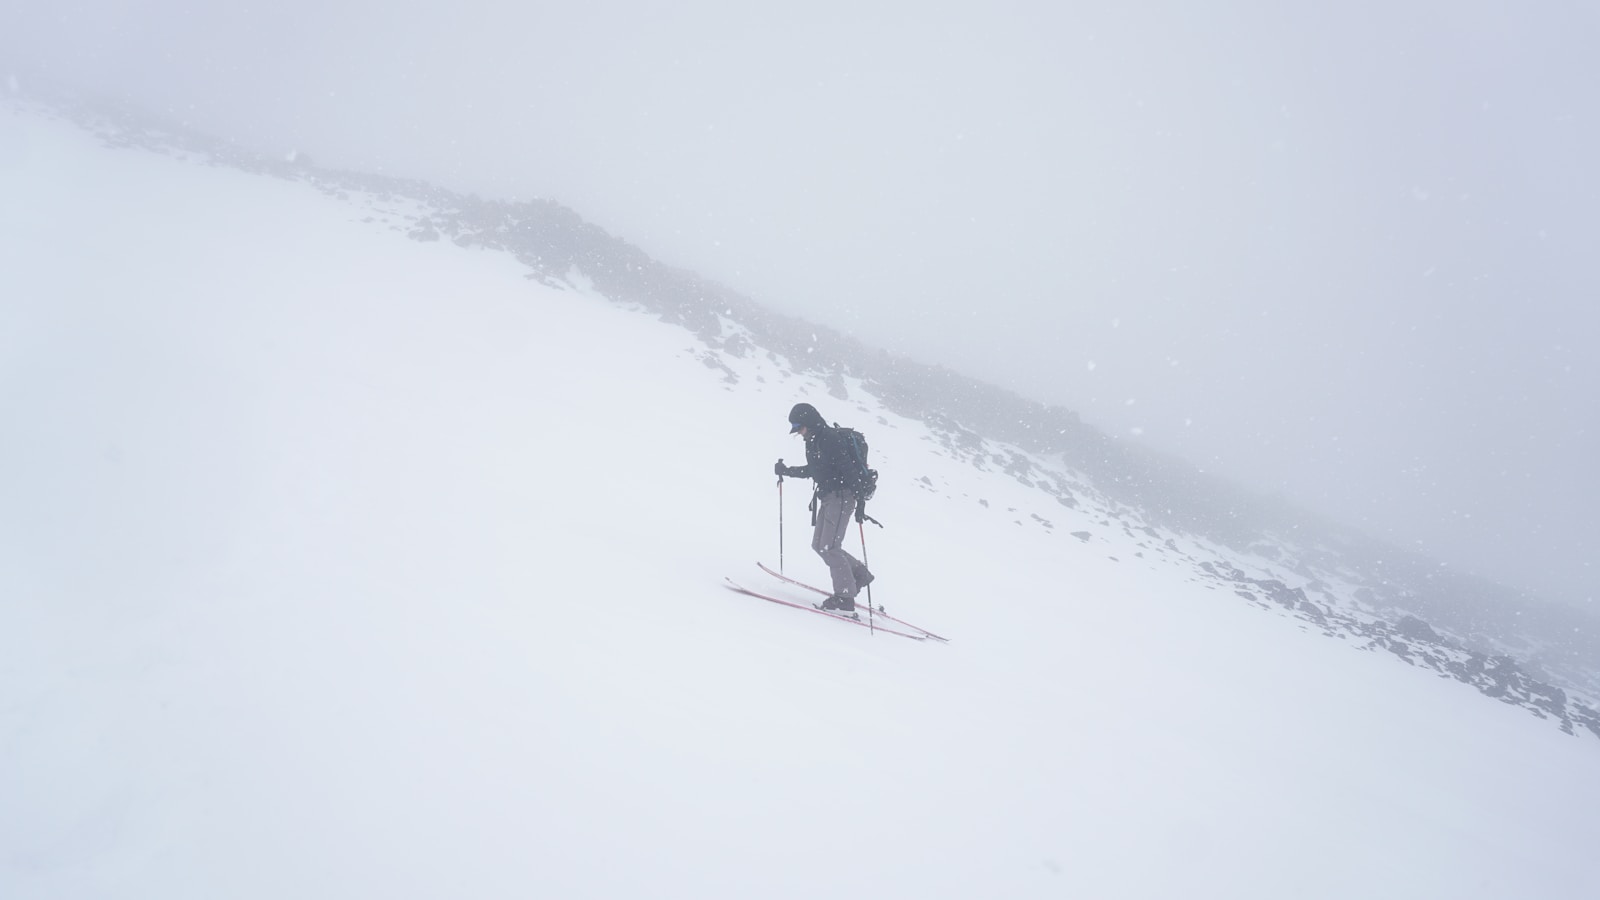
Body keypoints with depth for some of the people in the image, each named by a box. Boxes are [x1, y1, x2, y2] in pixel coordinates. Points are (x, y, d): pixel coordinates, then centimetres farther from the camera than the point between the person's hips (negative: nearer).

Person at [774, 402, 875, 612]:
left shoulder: (831, 438, -17)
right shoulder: (812, 442, 12)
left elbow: (847, 468, -25)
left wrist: (858, 498, -32)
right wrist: (786, 471, 23)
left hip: (842, 496, -10)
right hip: (827, 498, 10)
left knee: (829, 547, -11)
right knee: (819, 545, 12)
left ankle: (845, 597, -5)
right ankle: (859, 574, 23)